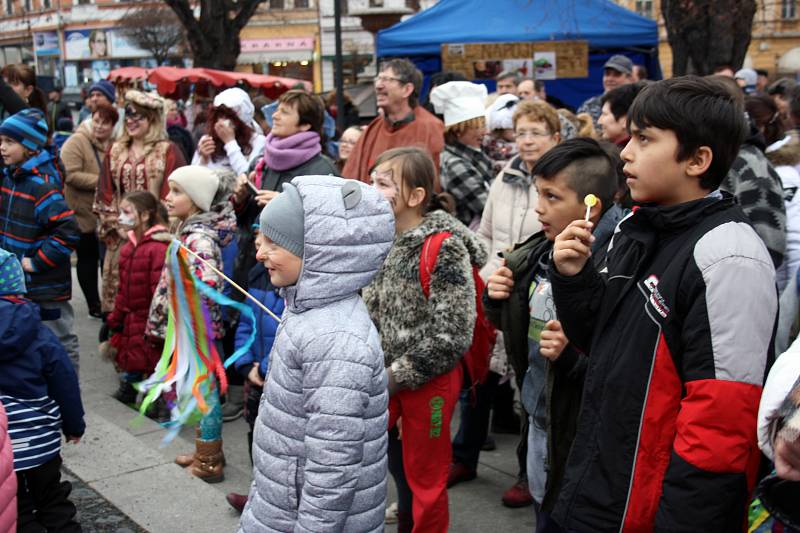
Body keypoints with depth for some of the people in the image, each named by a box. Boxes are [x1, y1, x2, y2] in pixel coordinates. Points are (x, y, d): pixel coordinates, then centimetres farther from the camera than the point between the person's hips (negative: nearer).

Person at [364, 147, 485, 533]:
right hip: (386, 376, 7)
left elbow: (452, 336, -21)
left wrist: (396, 376, -18)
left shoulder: (444, 248, -19)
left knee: (425, 476, 10)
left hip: (430, 380, -6)